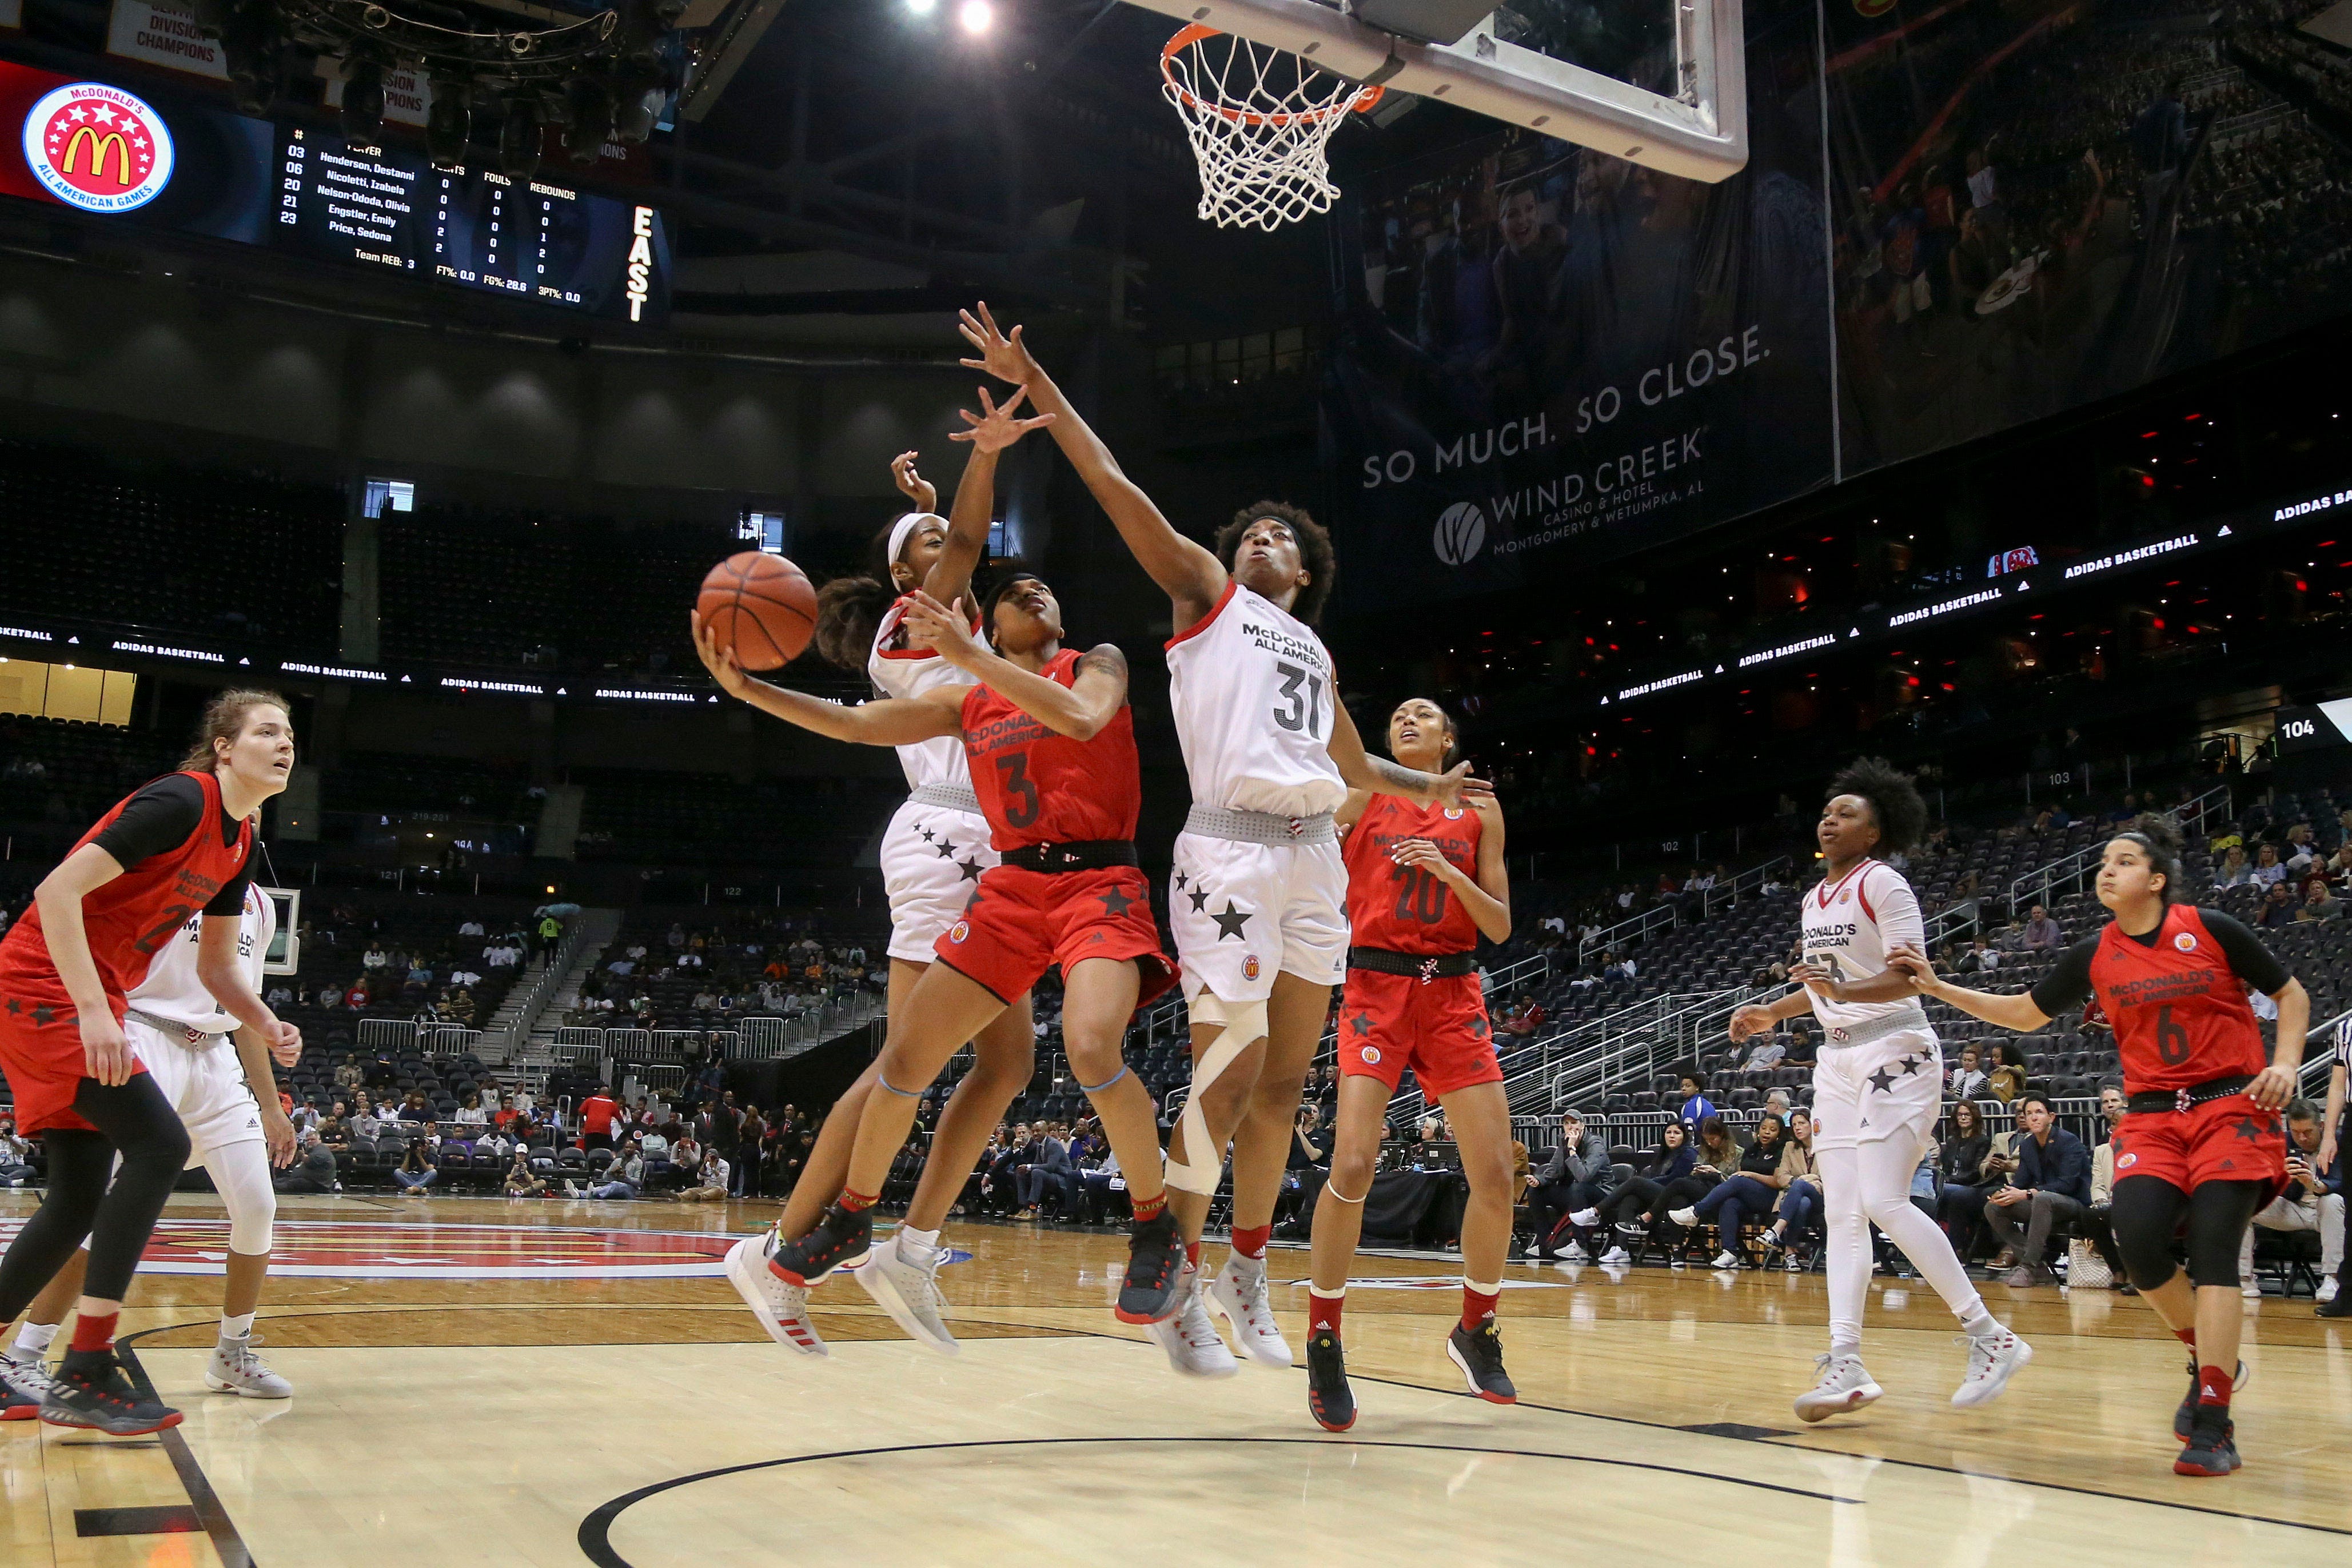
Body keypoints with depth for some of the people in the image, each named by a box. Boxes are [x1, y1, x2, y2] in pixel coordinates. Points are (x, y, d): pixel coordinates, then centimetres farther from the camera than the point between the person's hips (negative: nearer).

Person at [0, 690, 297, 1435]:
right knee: (158, 1144, -19)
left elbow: (215, 965, 16)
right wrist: (94, 1011, -28)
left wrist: (267, 1025, -2)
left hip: (89, 1004, 10)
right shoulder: (180, 801, -17)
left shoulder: (239, 843, 10)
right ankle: (84, 1374, -16)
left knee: (81, 1197, 8)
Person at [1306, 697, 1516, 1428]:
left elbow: (1500, 927, 6)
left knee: (1495, 1175, -4)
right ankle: (1323, 1345, -2)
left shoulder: (1479, 809, 10)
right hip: (1376, 987, -2)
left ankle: (1475, 1333, 19)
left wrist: (1450, 873, -10)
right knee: (1353, 1164, -18)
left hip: (1454, 995, 2)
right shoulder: (1362, 798, 7)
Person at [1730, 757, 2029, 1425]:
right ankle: (1846, 1365, -3)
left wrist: (1843, 992, -32)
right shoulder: (1814, 899, 15)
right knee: (1842, 1214, 0)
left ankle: (1990, 1338, -6)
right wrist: (1772, 1013, 23)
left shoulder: (1882, 883, -10)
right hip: (1838, 1060, 8)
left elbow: (1909, 975, -19)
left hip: (1895, 1053, -8)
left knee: (1883, 1202, -17)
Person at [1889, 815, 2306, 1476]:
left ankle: (2213, 1424, -13)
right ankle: (2212, 1360, 8)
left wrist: (2284, 1064, -8)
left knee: (2212, 1247, -16)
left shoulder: (2210, 929, -3)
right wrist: (1939, 988, 8)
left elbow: (2291, 994, 8)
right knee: (2136, 1232, -19)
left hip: (2234, 1105, -3)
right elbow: (2025, 1013, 16)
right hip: (2153, 1116, 3)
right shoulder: (2094, 955, 6)